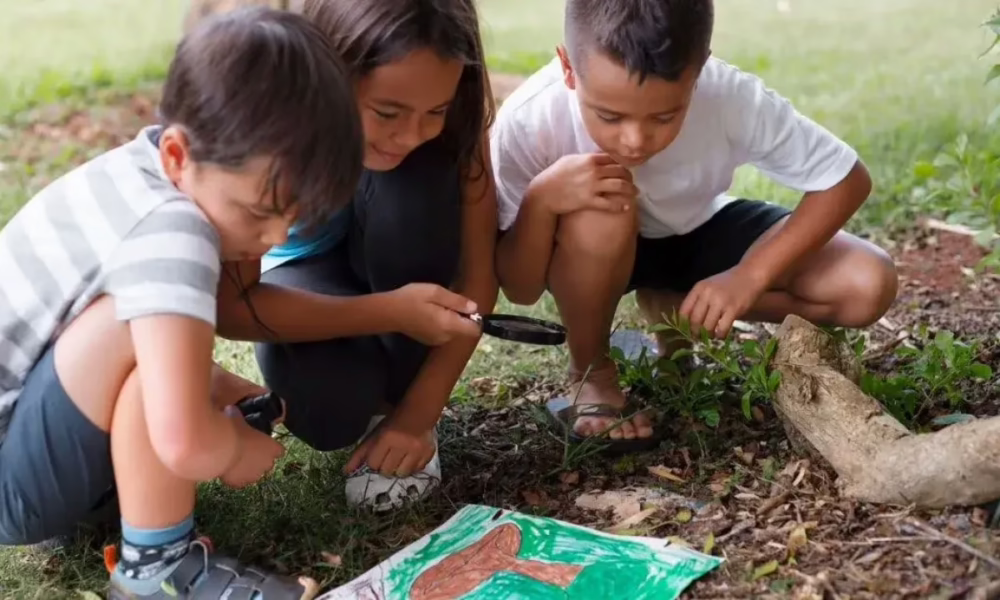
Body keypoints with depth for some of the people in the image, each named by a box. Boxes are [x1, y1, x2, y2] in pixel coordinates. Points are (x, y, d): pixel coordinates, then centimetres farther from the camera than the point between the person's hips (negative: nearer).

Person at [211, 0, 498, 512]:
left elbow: (478, 269, -23)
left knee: (416, 185, -33)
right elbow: (229, 304, -30)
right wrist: (390, 312, -40)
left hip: (397, 259, 2)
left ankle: (396, 399, -11)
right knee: (328, 408, -33)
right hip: (300, 266, -2)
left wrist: (420, 411, -26)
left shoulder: (450, 107, -29)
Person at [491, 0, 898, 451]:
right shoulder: (529, 120, -33)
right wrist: (541, 198, -44)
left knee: (867, 287, -17)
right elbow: (519, 291, -24)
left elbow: (846, 179, -19)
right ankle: (590, 374, -8)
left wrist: (749, 276, -30)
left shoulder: (732, 99, -32)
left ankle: (673, 306, 3)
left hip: (699, 233, 2)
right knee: (598, 221, -38)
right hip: (598, 249, -2)